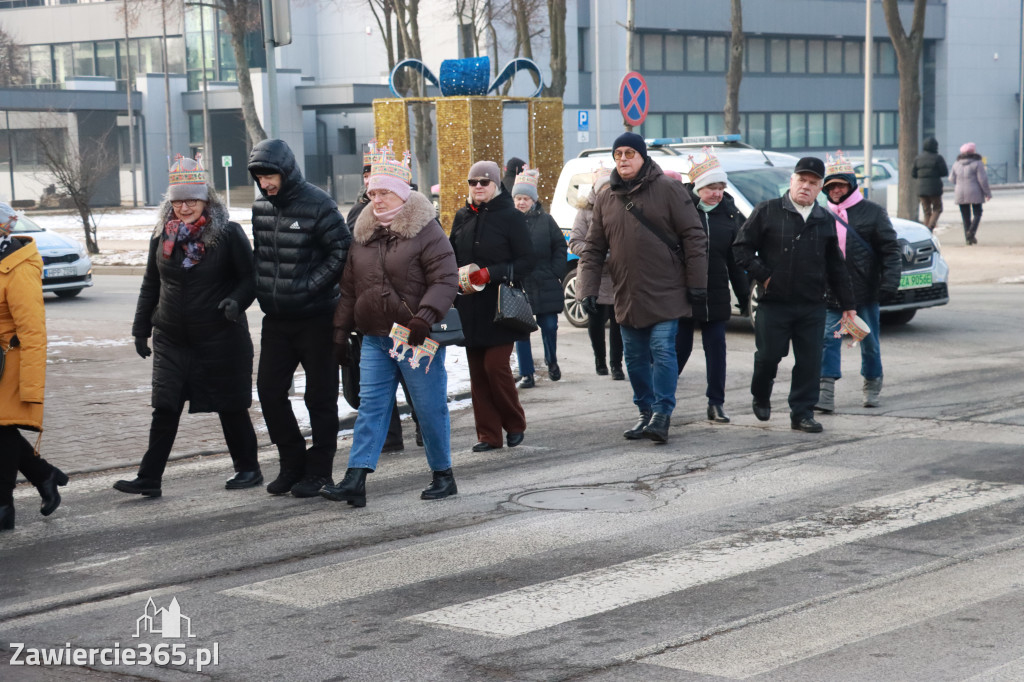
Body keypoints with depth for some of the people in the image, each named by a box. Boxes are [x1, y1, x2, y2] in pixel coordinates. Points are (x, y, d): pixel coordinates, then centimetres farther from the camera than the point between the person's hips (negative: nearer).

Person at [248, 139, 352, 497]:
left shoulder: (317, 204, -13)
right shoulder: (260, 206, 7)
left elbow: (343, 251, -13)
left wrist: (310, 286, -17)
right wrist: (262, 289, 5)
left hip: (316, 318, -6)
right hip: (276, 319, 6)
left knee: (320, 397, 3)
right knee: (269, 391, 5)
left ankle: (319, 471, 14)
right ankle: (293, 464, 20)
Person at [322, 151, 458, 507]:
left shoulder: (426, 231, -6)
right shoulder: (363, 235, 12)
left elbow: (445, 280, -13)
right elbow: (349, 288, 18)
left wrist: (425, 317, -25)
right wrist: (340, 331, 14)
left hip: (416, 338, -5)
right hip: (374, 338, 5)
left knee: (431, 408, 3)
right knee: (370, 407, 1)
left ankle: (443, 476, 17)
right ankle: (355, 480, -4)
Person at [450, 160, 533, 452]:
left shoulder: (511, 217, -2)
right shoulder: (462, 217, 12)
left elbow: (526, 261, -6)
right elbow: (452, 257, 20)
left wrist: (489, 274, -17)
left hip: (500, 306, -5)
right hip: (470, 306, 5)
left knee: (496, 365, -11)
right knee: (477, 371, 4)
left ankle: (515, 424, 10)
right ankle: (488, 434, 11)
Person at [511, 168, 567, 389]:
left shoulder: (546, 221, 3)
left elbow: (560, 246, 8)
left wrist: (556, 272, 0)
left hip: (545, 286, 1)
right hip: (517, 286, -1)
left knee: (549, 326, 6)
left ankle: (552, 362, 33)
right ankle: (526, 375, 8)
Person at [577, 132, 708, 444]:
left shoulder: (667, 190, -4)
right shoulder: (605, 200, 10)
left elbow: (694, 237, -5)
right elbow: (593, 249, 13)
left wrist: (697, 283, -9)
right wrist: (588, 289, 2)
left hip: (665, 295, -5)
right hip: (627, 298, 5)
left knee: (663, 351, -11)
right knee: (635, 358, 10)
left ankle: (662, 415, -10)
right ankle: (646, 413, 22)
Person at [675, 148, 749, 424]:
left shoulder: (729, 214, 7)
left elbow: (735, 259, 11)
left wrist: (744, 295, 10)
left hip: (716, 295, 3)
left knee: (716, 347, 5)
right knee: (680, 347, 2)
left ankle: (716, 403, 12)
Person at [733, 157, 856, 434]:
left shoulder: (826, 220, 12)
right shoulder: (767, 212, 1)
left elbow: (836, 266, 17)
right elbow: (741, 247, 2)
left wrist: (847, 304, 16)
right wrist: (762, 275, -8)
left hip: (813, 306, 3)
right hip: (774, 302, -3)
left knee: (809, 361, 1)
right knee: (768, 355, 0)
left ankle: (802, 413, 11)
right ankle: (760, 397, 28)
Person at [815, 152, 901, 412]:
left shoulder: (872, 212, -1)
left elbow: (891, 249, -2)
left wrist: (889, 281, -13)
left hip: (865, 292, -2)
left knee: (869, 342, 10)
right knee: (828, 340, -8)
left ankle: (872, 386, 29)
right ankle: (825, 393, -11)